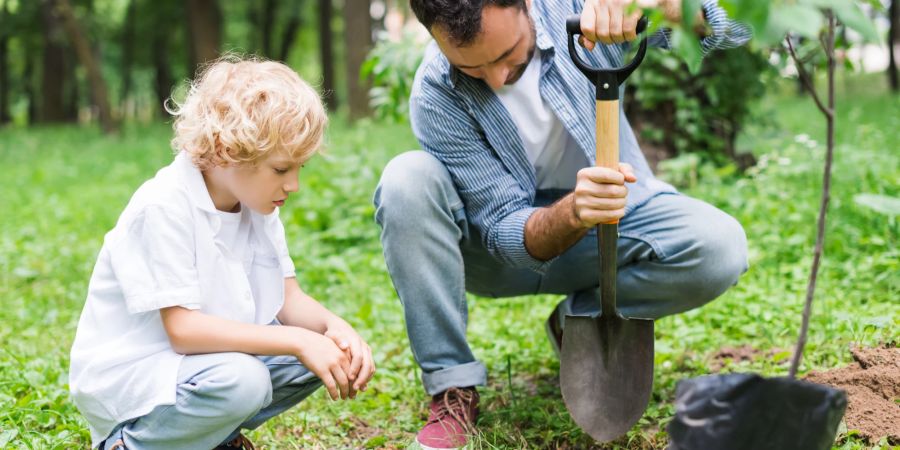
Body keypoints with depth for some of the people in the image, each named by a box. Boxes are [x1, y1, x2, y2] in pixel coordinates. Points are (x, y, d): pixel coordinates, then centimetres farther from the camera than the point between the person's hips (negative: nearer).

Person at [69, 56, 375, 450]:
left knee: (327, 347, -8)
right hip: (126, 373, -8)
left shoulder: (255, 199, 1)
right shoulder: (165, 206, -24)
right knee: (241, 381, -35)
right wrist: (297, 340, -32)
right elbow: (182, 328, -28)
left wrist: (334, 326, -21)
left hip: (205, 356, 8)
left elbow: (289, 299, 2)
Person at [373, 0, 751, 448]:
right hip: (505, 246, -1)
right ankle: (452, 388, -21)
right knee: (407, 180, -32)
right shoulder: (435, 98, -24)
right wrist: (574, 213, -46)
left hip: (614, 212, 1)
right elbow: (506, 232, -23)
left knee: (721, 247, -28)